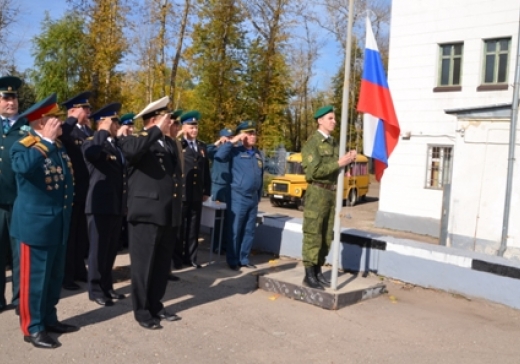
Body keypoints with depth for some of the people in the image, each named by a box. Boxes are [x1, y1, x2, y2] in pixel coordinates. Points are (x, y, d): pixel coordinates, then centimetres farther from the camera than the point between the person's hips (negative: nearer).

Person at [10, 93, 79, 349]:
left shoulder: (58, 145, 11)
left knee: (54, 276, 17)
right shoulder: (23, 147, -13)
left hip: (59, 224, 8)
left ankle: (49, 319, 30)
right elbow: (24, 166, -37)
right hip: (36, 225, -8)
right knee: (35, 277, 2)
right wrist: (47, 140, -29)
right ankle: (32, 328, 13)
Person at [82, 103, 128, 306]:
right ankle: (96, 290, 12)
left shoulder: (117, 145, 18)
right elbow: (90, 153, -32)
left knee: (111, 249, 15)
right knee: (99, 249, 1)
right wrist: (104, 132, -24)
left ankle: (107, 286, 26)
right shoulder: (92, 142, -6)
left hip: (117, 205, 8)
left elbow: (125, 168, 16)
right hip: (100, 206, -8)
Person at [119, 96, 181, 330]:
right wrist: (157, 131, -23)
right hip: (145, 213, -7)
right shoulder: (134, 140, -5)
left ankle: (156, 305, 28)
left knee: (162, 263, 14)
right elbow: (131, 150, -30)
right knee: (143, 264, 3)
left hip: (166, 213, 7)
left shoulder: (167, 142, 16)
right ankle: (142, 311, 17)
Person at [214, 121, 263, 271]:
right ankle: (233, 260, 11)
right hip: (238, 197, -6)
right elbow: (219, 156, -23)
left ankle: (244, 258, 22)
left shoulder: (258, 154, 12)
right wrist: (232, 141, -20)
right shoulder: (235, 151, -5)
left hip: (253, 198, 6)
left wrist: (258, 196, 17)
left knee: (249, 231, 11)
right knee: (235, 231, 1)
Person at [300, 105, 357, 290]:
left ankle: (318, 271, 19)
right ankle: (309, 275, 2)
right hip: (317, 193, -8)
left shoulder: (334, 143, 15)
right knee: (313, 235, -4)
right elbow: (314, 171, -19)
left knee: (326, 236, 10)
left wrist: (348, 160, 0)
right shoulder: (312, 142, -9)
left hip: (332, 193, 8)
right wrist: (338, 163, -19)